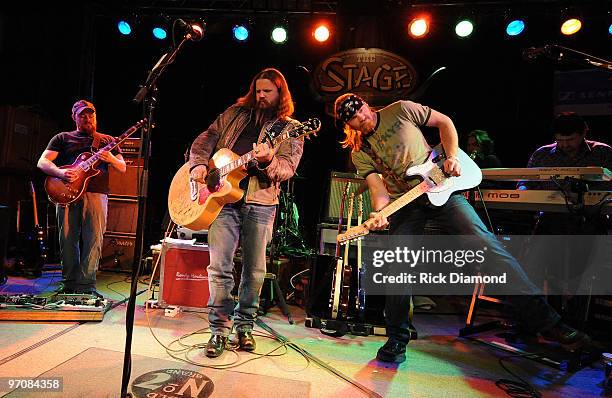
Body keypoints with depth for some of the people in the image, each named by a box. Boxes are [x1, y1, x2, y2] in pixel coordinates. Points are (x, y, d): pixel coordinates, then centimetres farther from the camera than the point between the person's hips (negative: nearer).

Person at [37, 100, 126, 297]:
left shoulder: (107, 141, 18)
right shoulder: (62, 138, 17)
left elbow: (123, 168, 11)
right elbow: (42, 162, 8)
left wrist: (111, 159, -11)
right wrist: (60, 172, -13)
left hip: (96, 194, -1)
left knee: (94, 240, -7)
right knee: (68, 240, 3)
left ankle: (87, 284, -2)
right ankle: (69, 283, 15)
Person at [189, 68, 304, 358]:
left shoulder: (290, 130, 7)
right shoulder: (235, 113, 17)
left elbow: (288, 168, -6)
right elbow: (206, 139, 16)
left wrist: (267, 162, -27)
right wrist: (199, 164, -2)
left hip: (261, 201, -1)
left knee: (254, 270, 5)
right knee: (219, 266, -3)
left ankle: (244, 325, 24)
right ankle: (220, 328, 10)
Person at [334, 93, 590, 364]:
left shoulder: (400, 110, 3)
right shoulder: (360, 154, 3)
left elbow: (444, 122, 10)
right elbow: (378, 188, -6)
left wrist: (452, 157, -4)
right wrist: (379, 213, -28)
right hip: (404, 204, 1)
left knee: (484, 243, -14)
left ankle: (542, 319, -6)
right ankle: (397, 338, 9)